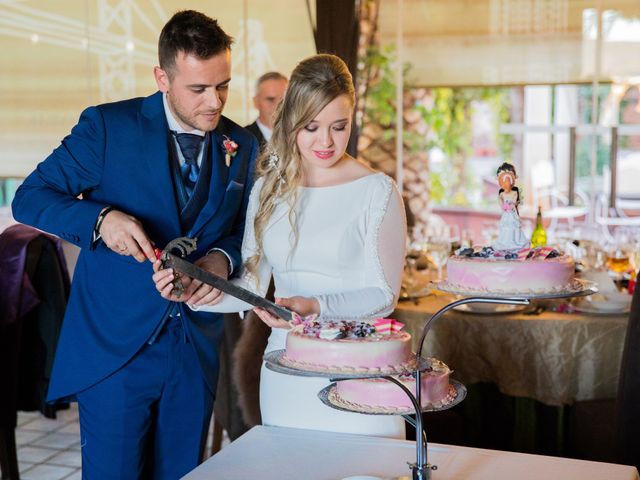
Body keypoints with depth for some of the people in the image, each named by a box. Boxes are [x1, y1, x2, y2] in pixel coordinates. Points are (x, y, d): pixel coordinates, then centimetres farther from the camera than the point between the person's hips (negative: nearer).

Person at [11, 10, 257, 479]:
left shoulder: (243, 146, 3)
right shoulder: (108, 125, -8)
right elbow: (30, 198, -6)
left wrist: (223, 258, -12)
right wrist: (101, 219, -25)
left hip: (197, 352, 4)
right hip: (114, 347, -3)